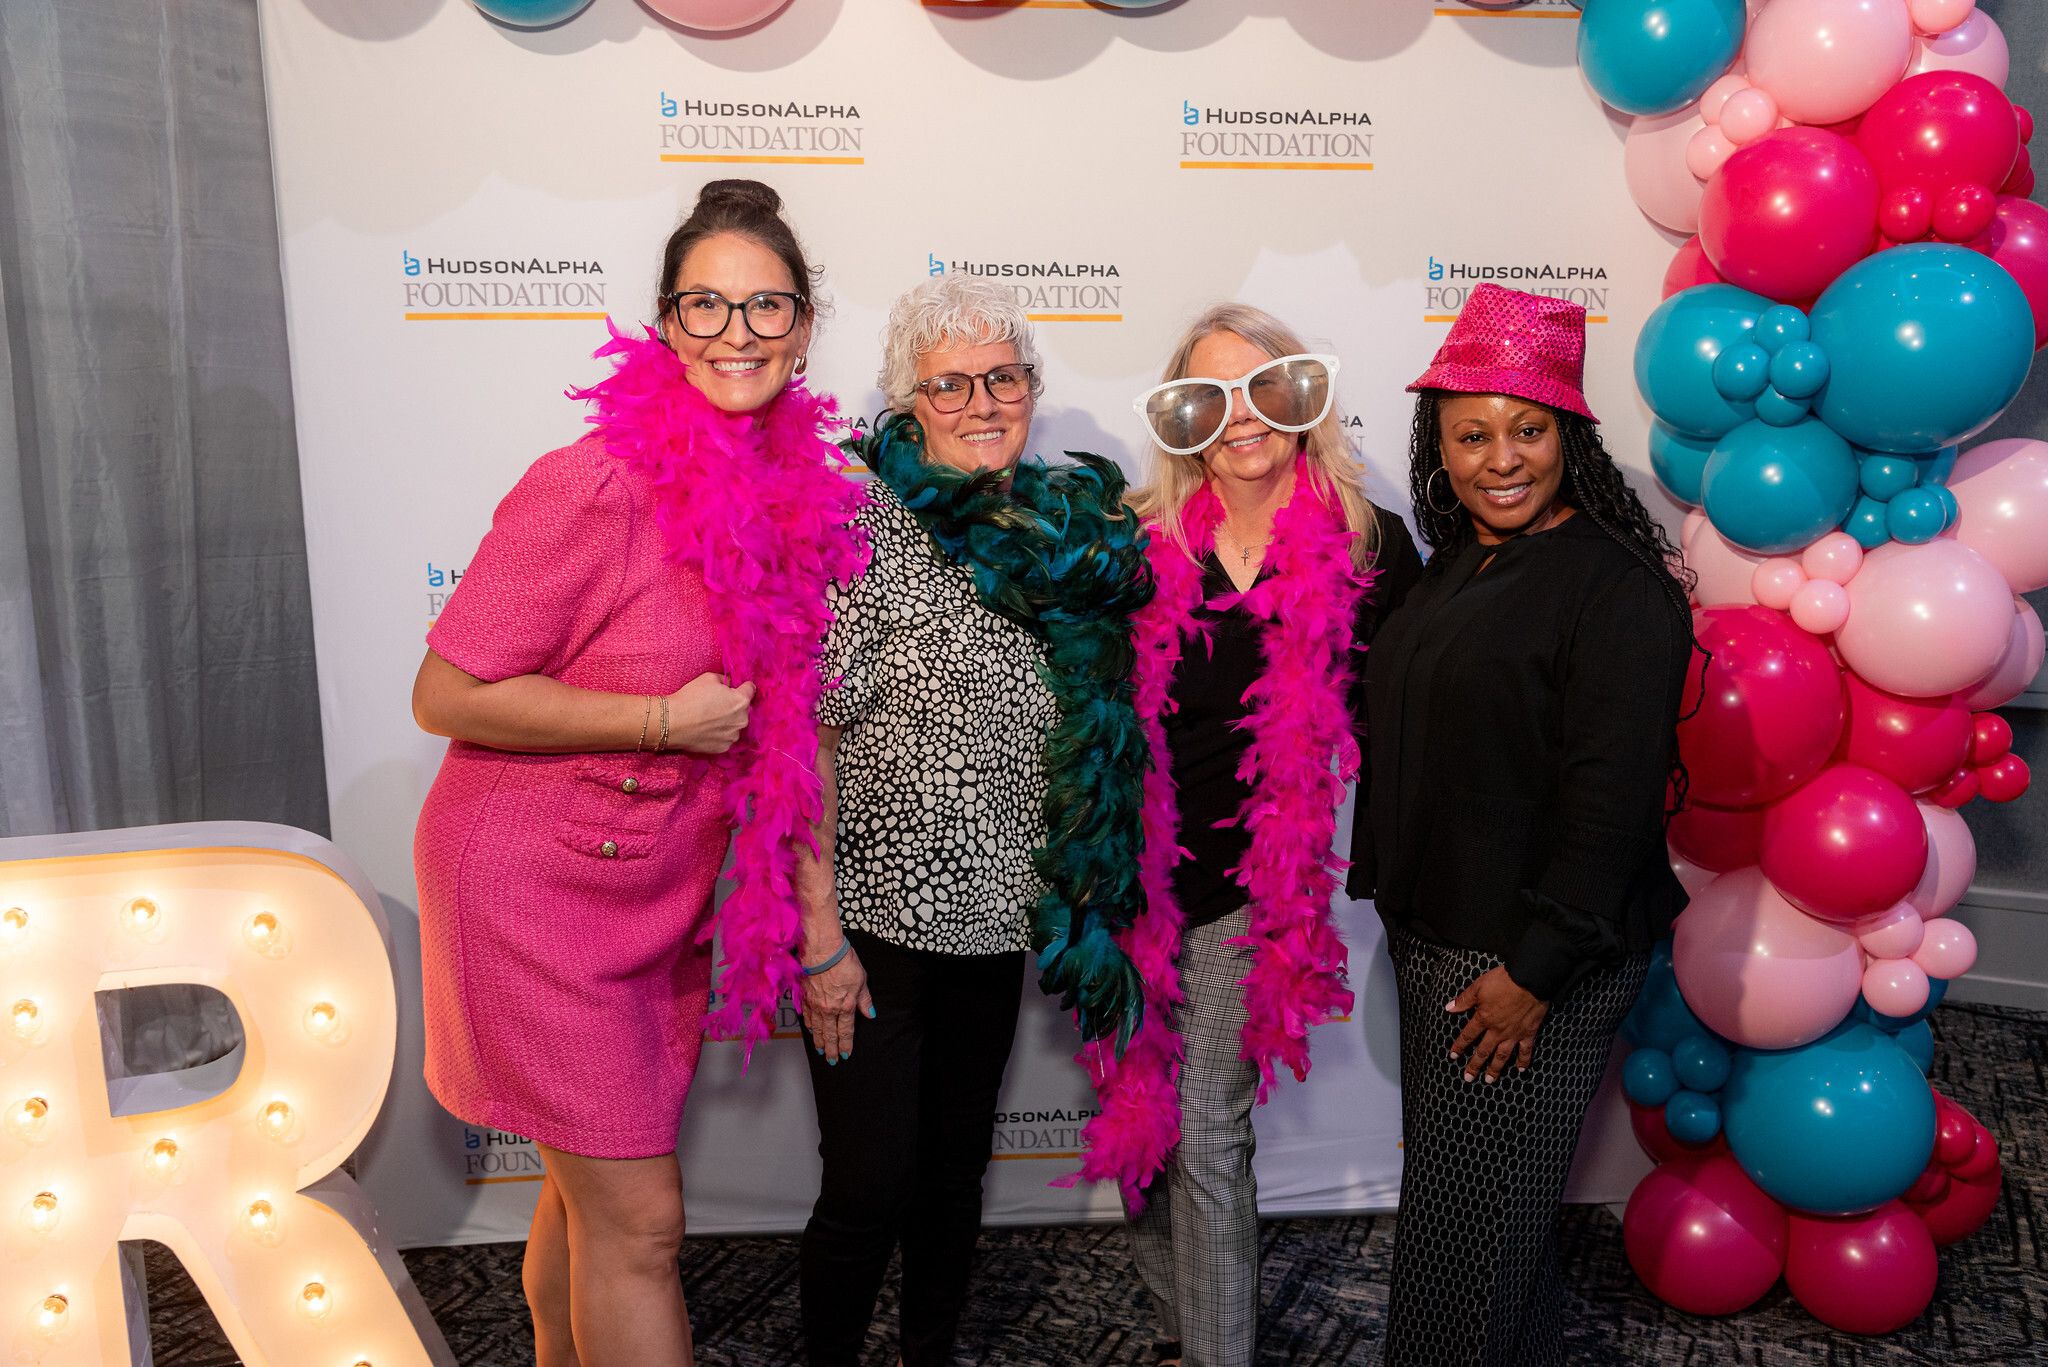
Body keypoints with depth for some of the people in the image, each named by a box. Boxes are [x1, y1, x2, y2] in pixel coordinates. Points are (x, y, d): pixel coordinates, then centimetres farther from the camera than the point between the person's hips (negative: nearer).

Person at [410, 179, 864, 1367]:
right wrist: (666, 719, -20)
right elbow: (447, 694, -18)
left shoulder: (793, 486, 0)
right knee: (640, 1221, 1)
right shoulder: (599, 486, -21)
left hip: (660, 890, 6)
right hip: (537, 889, -6)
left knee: (589, 1193, 21)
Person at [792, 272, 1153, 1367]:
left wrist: (1078, 906, 11)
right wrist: (819, 936, -17)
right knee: (871, 1189, 4)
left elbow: (1081, 749, 15)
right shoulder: (867, 530, -13)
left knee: (958, 1170, 18)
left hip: (995, 922, 5)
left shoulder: (1065, 534, 5)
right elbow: (803, 740, -16)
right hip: (874, 921, -5)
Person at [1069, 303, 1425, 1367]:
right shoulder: (1145, 541, 0)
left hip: (1249, 883, -3)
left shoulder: (1366, 549, -5)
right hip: (1136, 870, 3)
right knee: (1133, 1112, 15)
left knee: (1206, 1134, 1)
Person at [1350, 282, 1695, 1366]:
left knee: (1469, 1214, 3)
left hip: (1535, 963, -8)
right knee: (1454, 1189, 20)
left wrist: (1534, 969, -20)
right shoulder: (1455, 565, 10)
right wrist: (1387, 891, 17)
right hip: (1429, 934, 8)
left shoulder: (1619, 584, -16)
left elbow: (1610, 799, -20)